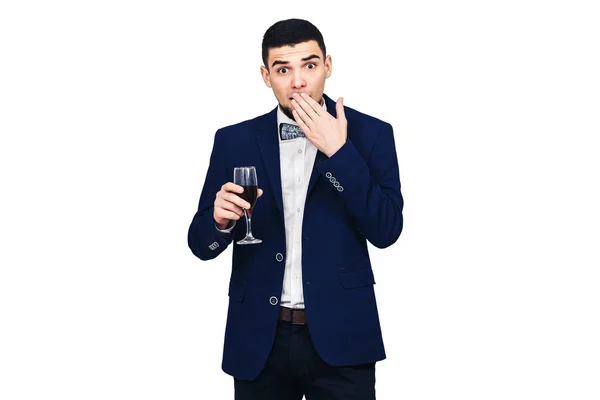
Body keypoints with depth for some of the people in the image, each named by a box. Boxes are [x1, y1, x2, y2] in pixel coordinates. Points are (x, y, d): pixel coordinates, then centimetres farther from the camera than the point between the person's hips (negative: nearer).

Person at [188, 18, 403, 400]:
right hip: (258, 340, 2)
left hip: (339, 337, -2)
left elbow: (386, 230, -9)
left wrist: (338, 151, -16)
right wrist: (220, 220, -17)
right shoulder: (234, 140, 4)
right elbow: (201, 244, 5)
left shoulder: (369, 134, -1)